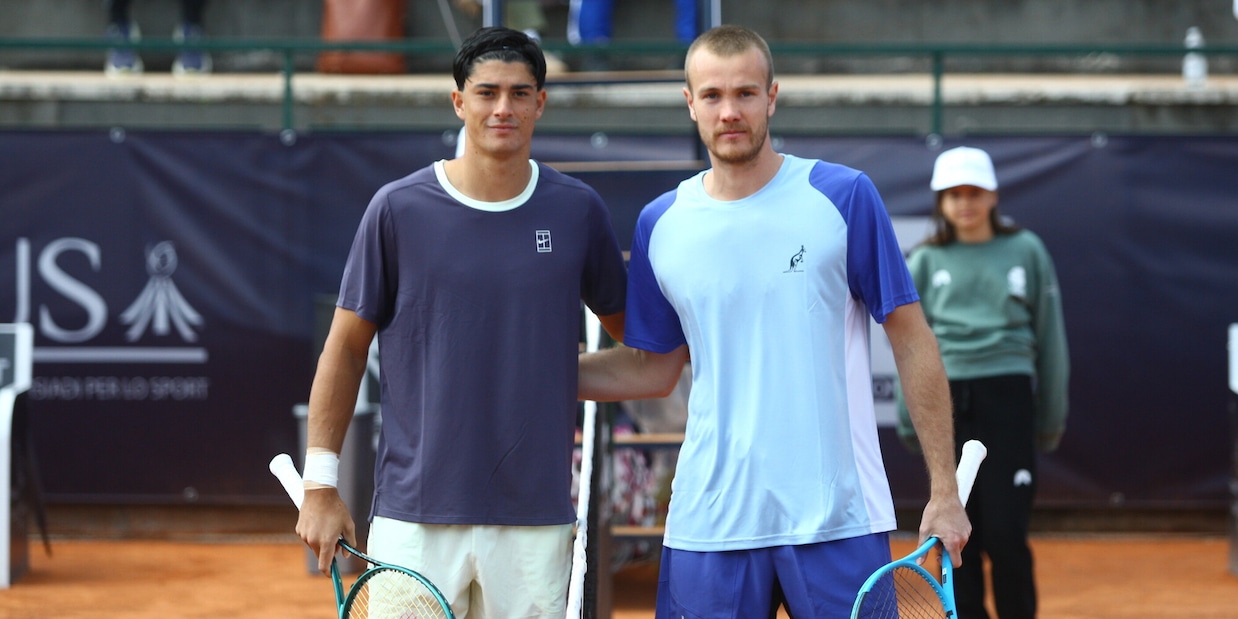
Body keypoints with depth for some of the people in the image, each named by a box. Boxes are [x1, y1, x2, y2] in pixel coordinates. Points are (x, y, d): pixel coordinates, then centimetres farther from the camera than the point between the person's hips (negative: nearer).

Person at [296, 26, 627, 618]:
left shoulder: (578, 211, 4)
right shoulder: (398, 208, -1)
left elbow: (630, 325, 17)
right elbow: (346, 346, 4)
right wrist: (320, 484, 2)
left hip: (535, 519, 2)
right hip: (415, 517, -2)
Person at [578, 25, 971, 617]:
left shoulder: (844, 197, -2)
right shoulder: (660, 224, 6)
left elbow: (911, 341, 0)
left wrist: (944, 491, -3)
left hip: (838, 522, -2)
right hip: (709, 521, 3)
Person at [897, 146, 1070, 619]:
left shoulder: (1026, 251, 6)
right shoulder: (926, 261, 9)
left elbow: (1050, 335, 8)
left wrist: (1053, 414, 6)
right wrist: (909, 415, 6)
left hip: (1008, 397, -2)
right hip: (946, 398, 2)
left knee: (1006, 533, -8)